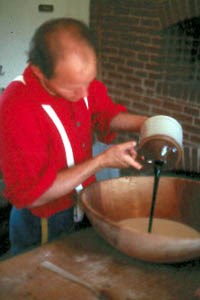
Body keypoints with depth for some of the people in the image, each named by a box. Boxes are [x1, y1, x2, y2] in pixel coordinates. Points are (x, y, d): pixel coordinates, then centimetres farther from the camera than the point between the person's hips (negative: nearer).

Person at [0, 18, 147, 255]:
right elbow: (32, 194, -27)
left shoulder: (78, 79, -11)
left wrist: (142, 123, -12)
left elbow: (106, 114, 8)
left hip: (84, 205, 6)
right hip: (43, 226, -6)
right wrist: (102, 161, -27)